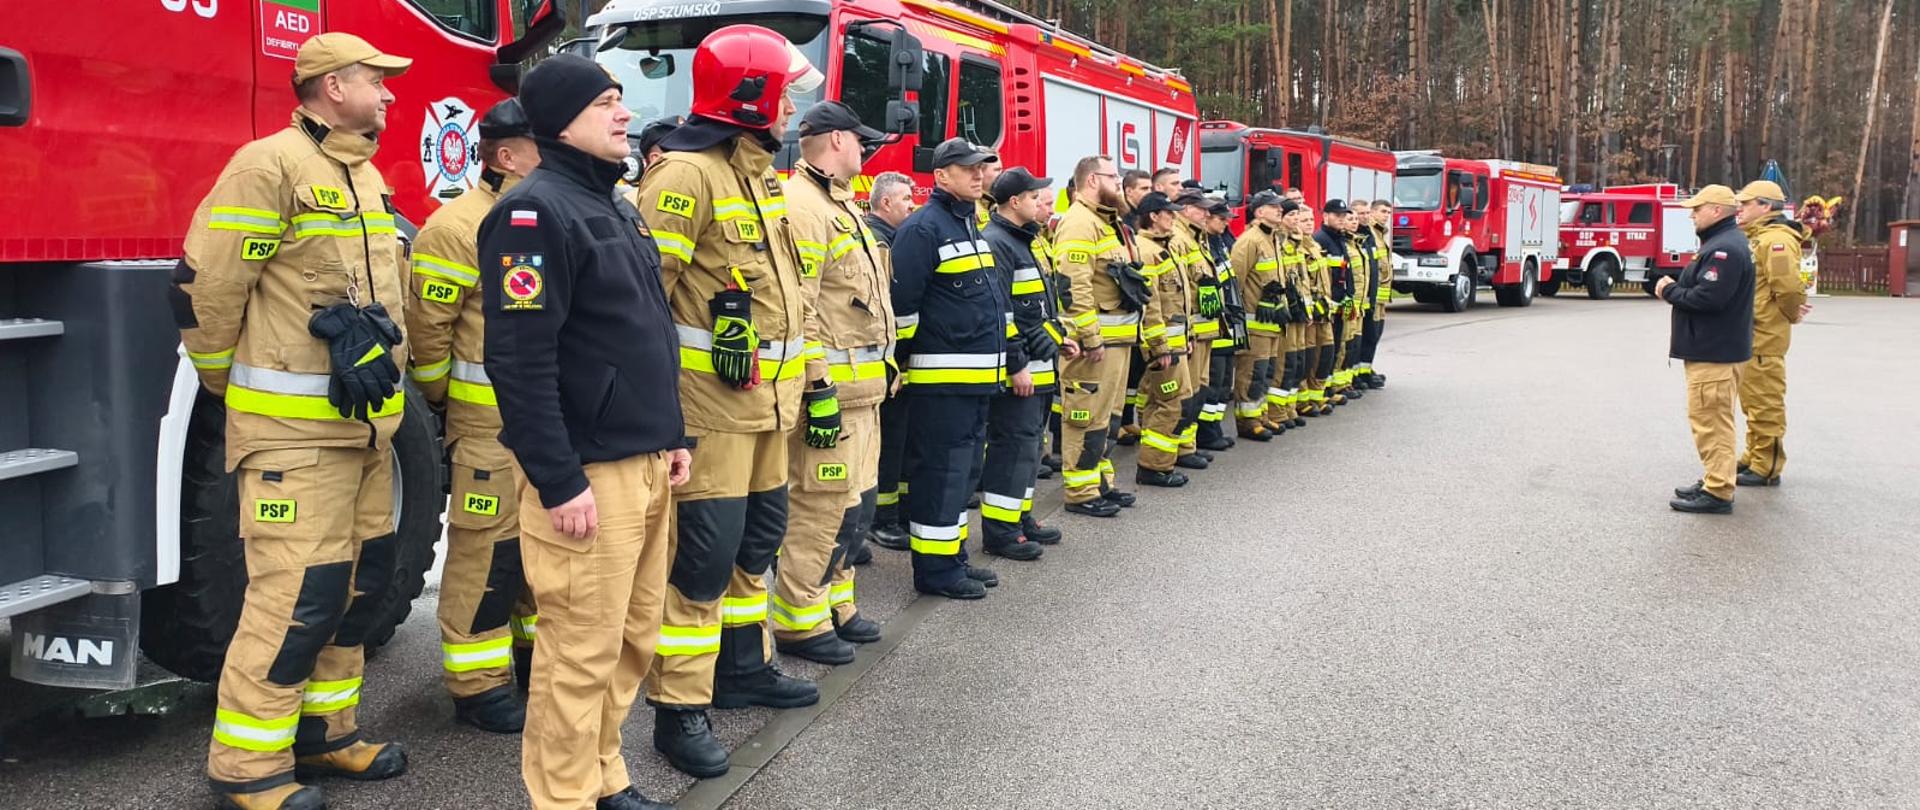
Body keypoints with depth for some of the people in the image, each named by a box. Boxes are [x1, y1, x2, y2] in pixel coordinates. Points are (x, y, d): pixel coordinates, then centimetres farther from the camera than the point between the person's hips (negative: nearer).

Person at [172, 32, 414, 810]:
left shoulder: (366, 175, 16)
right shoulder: (271, 165, -13)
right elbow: (204, 287, -13)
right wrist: (232, 385, 0)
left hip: (367, 421, 9)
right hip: (294, 426, -9)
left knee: (358, 581, 13)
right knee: (297, 593, -7)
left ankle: (322, 732, 27)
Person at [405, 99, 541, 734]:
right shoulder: (458, 227, -12)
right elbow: (427, 327, -11)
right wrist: (447, 399, 0)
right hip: (490, 424, -8)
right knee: (488, 549, -2)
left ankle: (538, 652, 32)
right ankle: (478, 686, 9)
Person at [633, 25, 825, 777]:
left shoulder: (762, 177, 15)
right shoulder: (686, 174, -15)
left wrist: (814, 379, 20)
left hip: (766, 397, 9)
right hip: (710, 398, -9)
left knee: (758, 538, 18)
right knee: (704, 551, -5)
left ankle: (742, 667, 33)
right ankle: (679, 709, 5)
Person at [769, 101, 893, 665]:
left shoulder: (839, 205, 19)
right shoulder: (802, 205, -14)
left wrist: (881, 368, 22)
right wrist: (818, 391, -25)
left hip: (864, 387, 10)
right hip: (832, 388, -10)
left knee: (855, 501, 16)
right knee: (822, 504, -5)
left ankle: (834, 602, 28)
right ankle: (797, 622, 5)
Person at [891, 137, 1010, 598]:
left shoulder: (972, 226, 18)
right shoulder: (923, 228, -12)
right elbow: (901, 301, -16)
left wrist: (1005, 354, 23)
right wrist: (903, 361, -14)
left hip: (978, 376, 10)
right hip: (941, 377, -10)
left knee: (963, 469, 15)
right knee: (940, 470, -4)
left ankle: (953, 556, 25)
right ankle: (934, 569, 3)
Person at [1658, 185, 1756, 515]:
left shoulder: (1724, 249, -19)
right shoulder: (1722, 242, 16)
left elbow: (1707, 298, -27)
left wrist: (1670, 292, -13)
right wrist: (1675, 287, 2)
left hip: (1715, 353, -11)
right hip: (1713, 348, 11)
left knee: (1711, 421, -8)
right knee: (1712, 420, 18)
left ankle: (1718, 493, -4)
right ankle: (1715, 481, 28)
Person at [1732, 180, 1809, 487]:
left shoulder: (1776, 239, -18)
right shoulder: (1755, 238, 15)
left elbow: (1788, 286, -27)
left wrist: (1791, 314, -11)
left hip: (1764, 337, -11)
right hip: (1751, 335, 11)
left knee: (1765, 403, -4)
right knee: (1752, 401, 20)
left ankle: (1766, 469, 2)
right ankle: (1753, 457, 31)